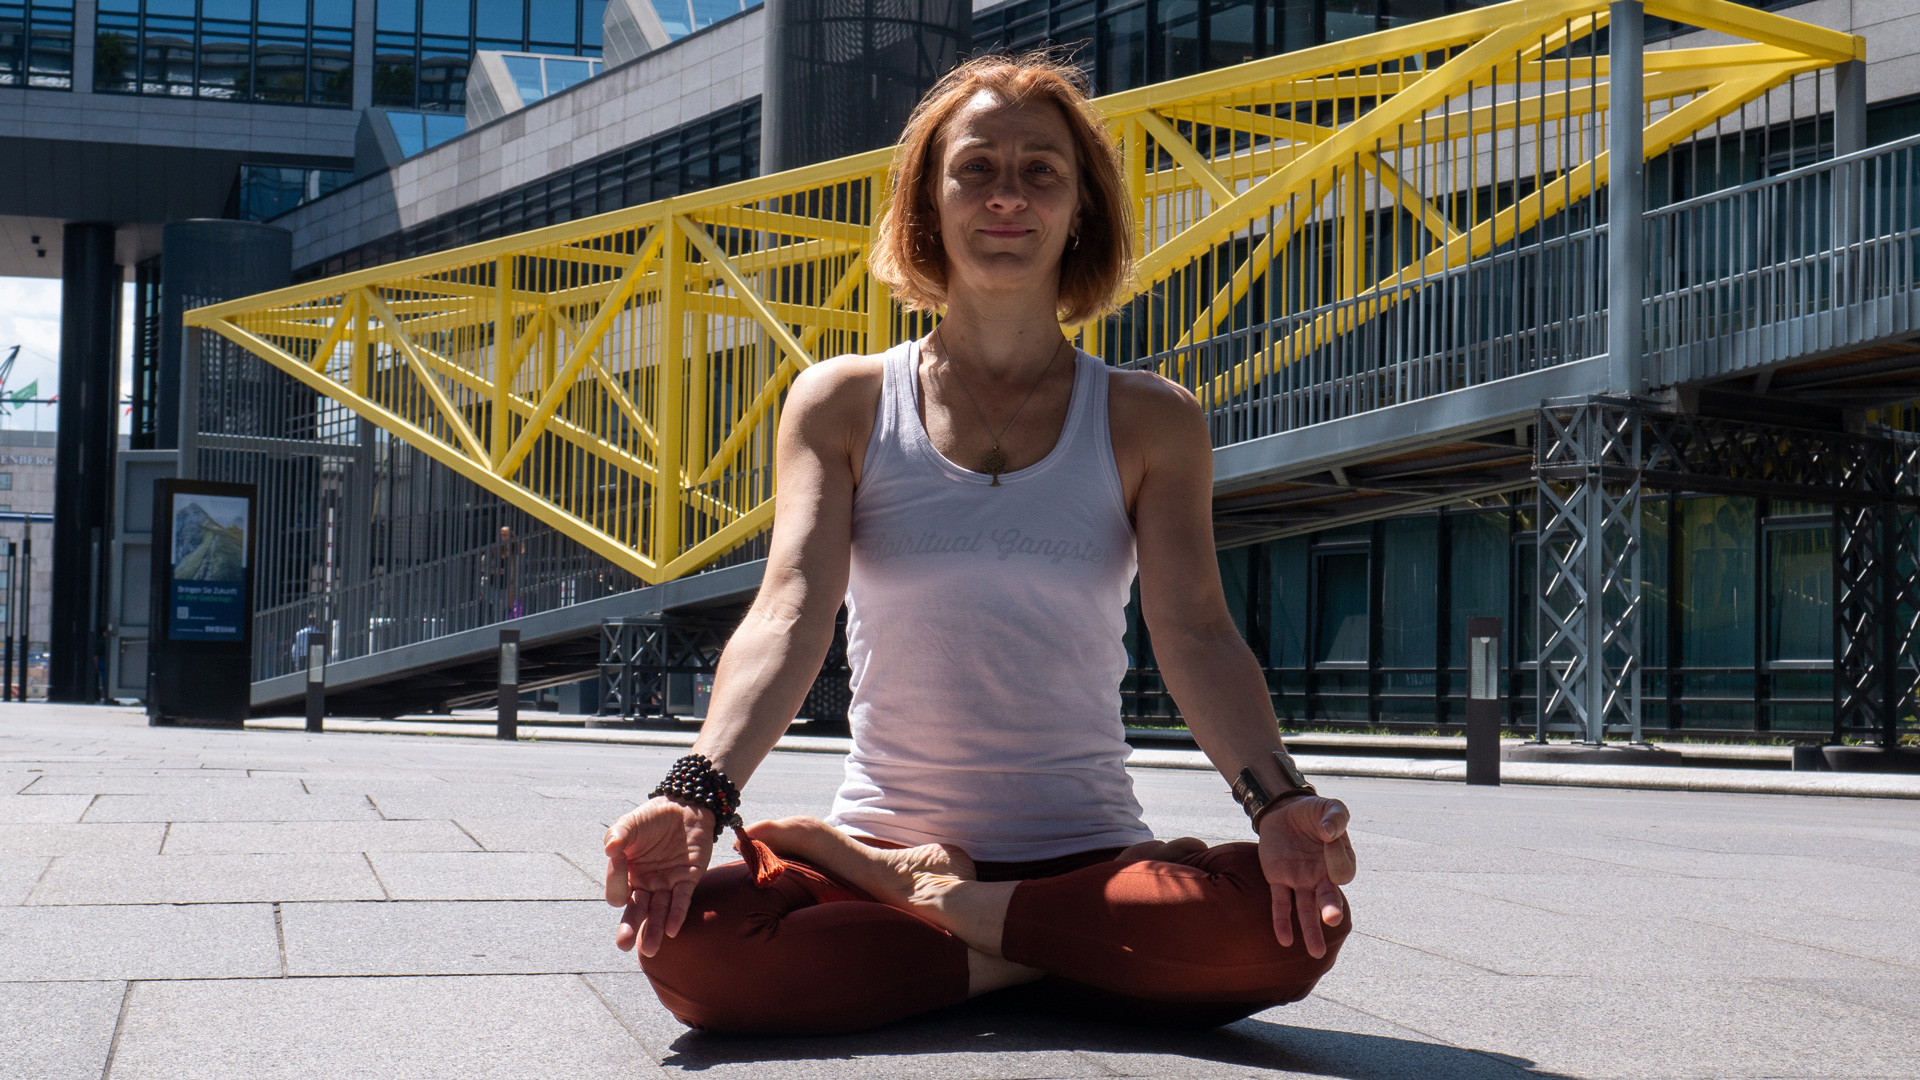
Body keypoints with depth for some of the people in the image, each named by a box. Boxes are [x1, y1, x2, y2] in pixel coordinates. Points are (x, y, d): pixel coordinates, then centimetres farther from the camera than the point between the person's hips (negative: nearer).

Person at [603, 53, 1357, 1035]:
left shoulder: (1149, 423, 5)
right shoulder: (842, 404, 5)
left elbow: (1195, 632, -8)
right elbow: (790, 612, -9)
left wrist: (1277, 798, -30)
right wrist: (698, 794, -28)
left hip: (1089, 862, 1)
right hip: (883, 836, -1)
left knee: (1292, 927, -31)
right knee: (688, 943, -32)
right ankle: (1042, 961, -13)